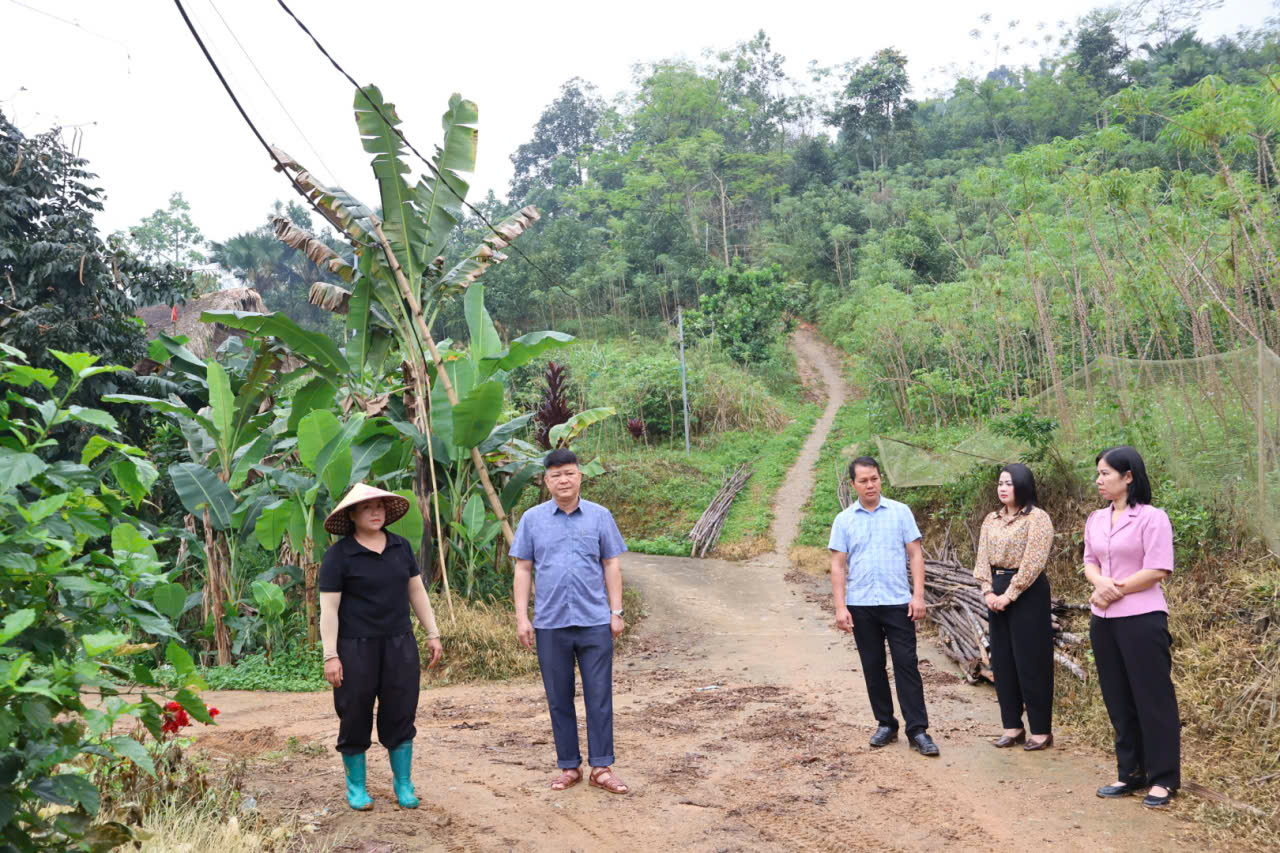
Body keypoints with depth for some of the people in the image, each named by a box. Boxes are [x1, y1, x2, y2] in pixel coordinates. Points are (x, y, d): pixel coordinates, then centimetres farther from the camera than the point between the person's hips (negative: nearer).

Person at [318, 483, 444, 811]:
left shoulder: (401, 547, 8)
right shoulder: (338, 556, -7)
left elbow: (417, 592, 13)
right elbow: (328, 608, -8)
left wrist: (433, 633, 11)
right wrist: (330, 655, -12)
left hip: (399, 645, 4)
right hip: (355, 649, -4)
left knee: (401, 715, 7)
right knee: (355, 718, 7)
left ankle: (403, 784, 19)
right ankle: (356, 786, 22)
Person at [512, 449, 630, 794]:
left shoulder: (600, 516, 4)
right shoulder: (532, 519, 4)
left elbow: (612, 565, 6)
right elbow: (523, 569, 6)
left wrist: (616, 611, 0)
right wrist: (521, 617, 0)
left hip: (595, 622, -1)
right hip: (550, 624, 1)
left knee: (599, 697, 1)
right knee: (559, 700, 9)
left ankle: (601, 767, 12)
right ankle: (569, 766, 22)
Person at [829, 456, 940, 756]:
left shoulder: (900, 512, 1)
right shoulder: (843, 520, 4)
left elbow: (916, 555, 1)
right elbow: (838, 566, 2)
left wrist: (918, 595, -7)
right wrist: (840, 607, -4)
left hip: (898, 602, -1)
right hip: (861, 605, 2)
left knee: (907, 665, -2)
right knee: (873, 666, 9)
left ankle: (918, 731, 3)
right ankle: (885, 724, 22)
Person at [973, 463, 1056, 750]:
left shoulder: (1037, 517, -9)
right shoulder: (991, 520, 12)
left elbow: (1033, 562, -16)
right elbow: (982, 558, 9)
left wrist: (1009, 595, -17)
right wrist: (988, 592, -5)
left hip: (1028, 593, -7)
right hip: (997, 593, 7)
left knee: (1031, 661, -2)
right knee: (1002, 660, 9)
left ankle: (1041, 730, 9)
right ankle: (1012, 726, 18)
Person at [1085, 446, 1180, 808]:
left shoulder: (1152, 518, -10)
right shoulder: (1096, 520, 10)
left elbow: (1158, 570, -15)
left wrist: (1116, 590, -11)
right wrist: (1101, 583, -10)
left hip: (1142, 619, -7)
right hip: (1103, 620, 7)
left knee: (1153, 698, 2)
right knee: (1118, 699, 12)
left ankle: (1164, 779, 13)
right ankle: (1131, 773, 23)